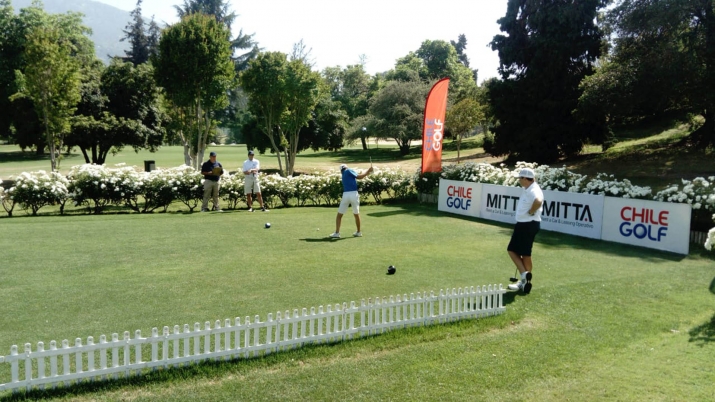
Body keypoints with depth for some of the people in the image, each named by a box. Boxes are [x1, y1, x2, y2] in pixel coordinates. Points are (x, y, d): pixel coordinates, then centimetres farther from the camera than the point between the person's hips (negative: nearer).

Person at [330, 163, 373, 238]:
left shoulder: (343, 176, 22)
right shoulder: (348, 171, 5)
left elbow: (358, 177, 21)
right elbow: (359, 177, -6)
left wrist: (367, 172, 18)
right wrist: (368, 171, 1)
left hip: (345, 195, 3)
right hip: (354, 194, -3)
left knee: (339, 215, 9)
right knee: (356, 214, 15)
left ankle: (337, 233, 0)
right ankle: (358, 232, 22)